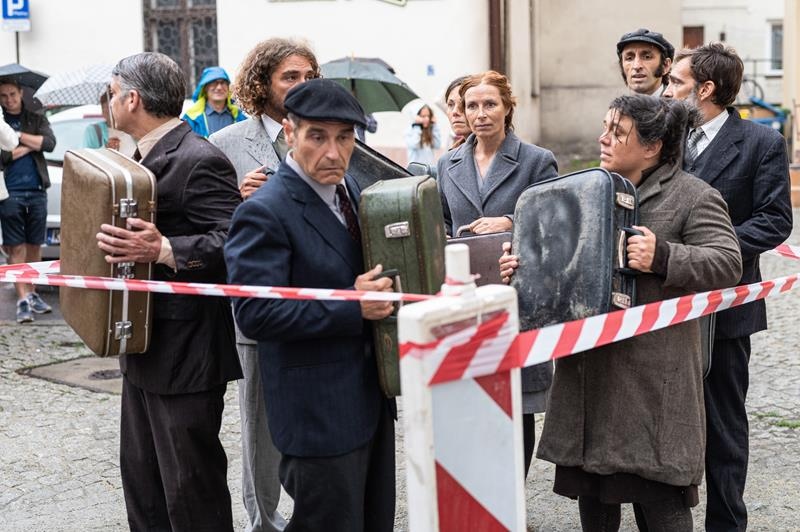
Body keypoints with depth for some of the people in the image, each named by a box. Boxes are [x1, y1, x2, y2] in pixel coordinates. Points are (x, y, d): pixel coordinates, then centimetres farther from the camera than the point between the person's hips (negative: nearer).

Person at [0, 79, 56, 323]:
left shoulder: (37, 120, 11)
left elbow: (50, 143, -6)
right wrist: (31, 145, -7)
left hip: (37, 191, 3)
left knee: (35, 246, 9)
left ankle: (31, 293, 20)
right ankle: (22, 299, -4)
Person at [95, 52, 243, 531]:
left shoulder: (199, 162, -18)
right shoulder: (147, 156, 14)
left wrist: (163, 251, -34)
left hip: (186, 353, -10)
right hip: (145, 347, 10)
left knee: (191, 491, 0)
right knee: (142, 479, 19)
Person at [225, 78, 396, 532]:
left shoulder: (350, 189, 8)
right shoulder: (266, 213, -17)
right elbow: (255, 314, -24)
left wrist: (382, 290, 0)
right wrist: (352, 310, -24)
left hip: (372, 396, 8)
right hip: (320, 410, -8)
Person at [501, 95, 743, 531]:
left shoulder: (694, 197, -5)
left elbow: (727, 263, -15)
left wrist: (663, 257, -27)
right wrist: (524, 266, 4)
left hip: (651, 376, -6)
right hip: (589, 369, 7)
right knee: (592, 493, 15)